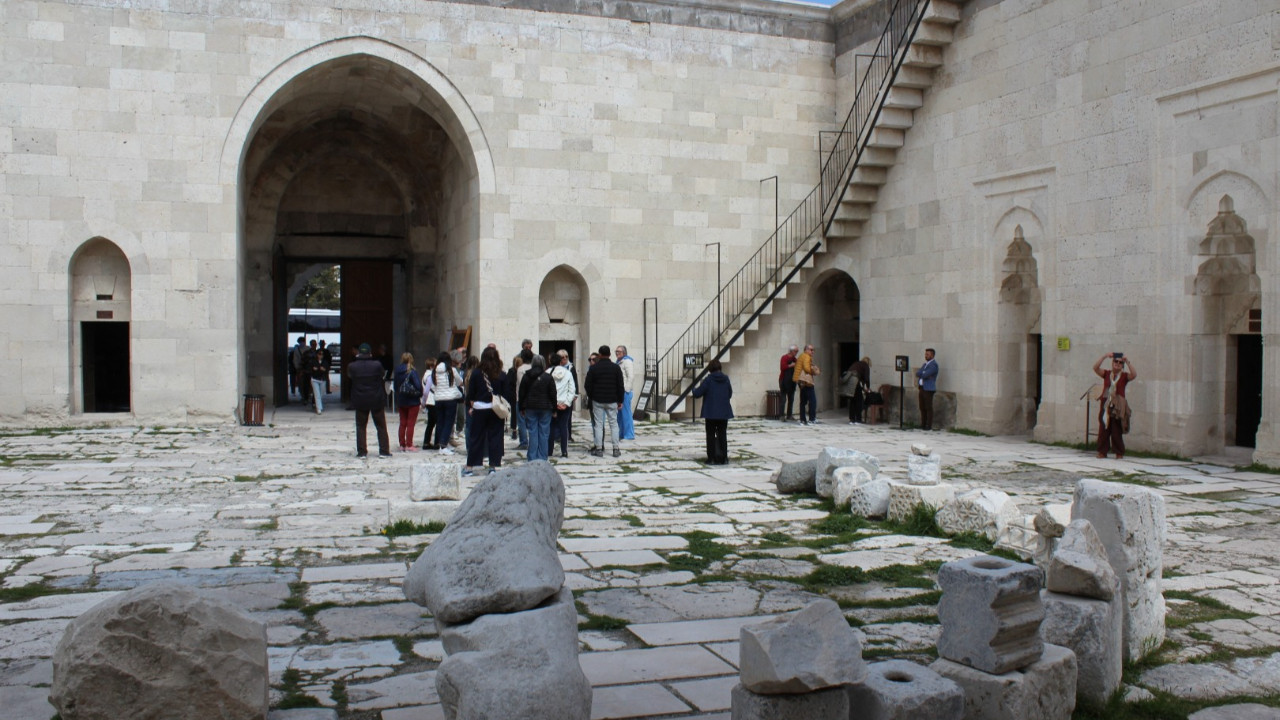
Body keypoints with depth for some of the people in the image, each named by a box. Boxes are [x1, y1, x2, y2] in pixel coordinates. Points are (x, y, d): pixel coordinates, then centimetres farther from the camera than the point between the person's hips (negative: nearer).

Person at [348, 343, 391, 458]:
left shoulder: (352, 367, -9)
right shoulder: (377, 365, -10)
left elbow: (349, 376, 7)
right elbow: (381, 377, 0)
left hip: (360, 401, 1)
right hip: (376, 401, 0)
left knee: (361, 427, 9)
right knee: (381, 426, 8)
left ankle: (361, 451, 6)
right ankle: (384, 451, 7)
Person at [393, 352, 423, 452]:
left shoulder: (397, 372, 1)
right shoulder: (412, 372, -15)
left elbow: (395, 385, 7)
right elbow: (418, 385, -19)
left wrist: (397, 401, 14)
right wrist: (419, 395, -1)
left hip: (400, 401, 5)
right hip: (412, 401, -5)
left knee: (403, 423, 12)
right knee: (410, 423, 1)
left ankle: (402, 445, 14)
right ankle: (409, 445, 1)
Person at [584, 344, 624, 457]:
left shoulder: (594, 368, -4)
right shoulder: (616, 368, -1)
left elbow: (587, 385, -4)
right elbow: (620, 385, -1)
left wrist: (591, 397, 11)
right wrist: (620, 400, 6)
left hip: (597, 401, -1)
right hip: (612, 401, 1)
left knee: (598, 425, 4)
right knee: (613, 424, 7)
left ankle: (599, 449, 2)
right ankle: (616, 449, 5)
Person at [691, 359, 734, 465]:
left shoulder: (708, 380, -13)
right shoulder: (726, 379, 0)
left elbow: (697, 393, -13)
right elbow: (730, 394, 12)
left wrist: (694, 388, 9)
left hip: (711, 413, -4)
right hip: (724, 412, 4)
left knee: (711, 435, 4)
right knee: (722, 434, 11)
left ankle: (712, 458, 1)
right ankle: (723, 457, 11)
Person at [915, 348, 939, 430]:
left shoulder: (934, 364, -9)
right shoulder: (925, 364, 20)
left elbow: (925, 375, -19)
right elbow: (917, 373, 9)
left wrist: (921, 373, 0)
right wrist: (923, 374, -8)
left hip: (928, 389, -8)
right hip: (922, 388, 8)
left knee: (928, 408, -6)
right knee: (922, 407, 9)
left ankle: (929, 426, -5)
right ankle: (923, 424, 14)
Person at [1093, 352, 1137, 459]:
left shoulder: (1124, 376, 3)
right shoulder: (1106, 374, 8)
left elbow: (1134, 374, -16)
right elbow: (1095, 368, -5)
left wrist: (1128, 362, -16)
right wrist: (1104, 357, -12)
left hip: (1118, 407, -2)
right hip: (1105, 405, 2)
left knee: (1116, 431, -1)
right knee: (1103, 430, 5)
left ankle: (1119, 453, 7)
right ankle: (1102, 451, 12)